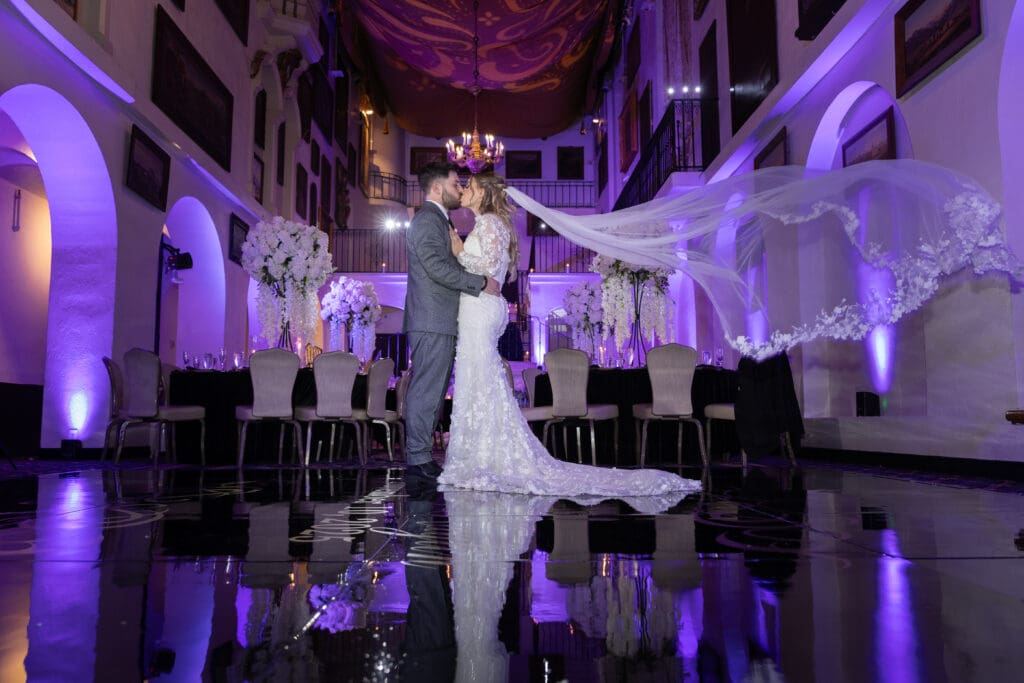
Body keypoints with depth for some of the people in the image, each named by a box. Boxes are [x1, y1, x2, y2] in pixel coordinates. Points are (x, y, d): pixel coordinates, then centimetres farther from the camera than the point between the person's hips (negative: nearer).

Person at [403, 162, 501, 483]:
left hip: (440, 323, 10)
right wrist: (482, 282, -14)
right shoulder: (427, 219, -9)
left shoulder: (439, 220, 23)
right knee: (426, 390, -7)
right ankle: (418, 460, -3)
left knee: (432, 391, 11)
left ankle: (422, 456, 16)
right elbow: (438, 268, -19)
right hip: (431, 322, -10)